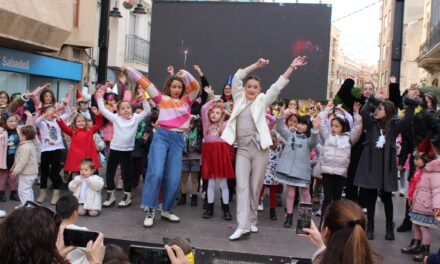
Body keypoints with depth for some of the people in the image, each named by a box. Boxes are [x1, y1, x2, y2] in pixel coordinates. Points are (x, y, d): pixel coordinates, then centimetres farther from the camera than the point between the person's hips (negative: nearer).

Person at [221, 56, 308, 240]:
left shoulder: (262, 101, 9)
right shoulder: (239, 98, 12)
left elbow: (278, 85, 5)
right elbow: (237, 77, 7)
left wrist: (292, 67, 0)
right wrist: (256, 65, 4)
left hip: (260, 148, 0)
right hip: (243, 149, 1)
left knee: (255, 187, 4)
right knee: (242, 186, -9)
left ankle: (251, 221, 18)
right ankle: (243, 226, -14)